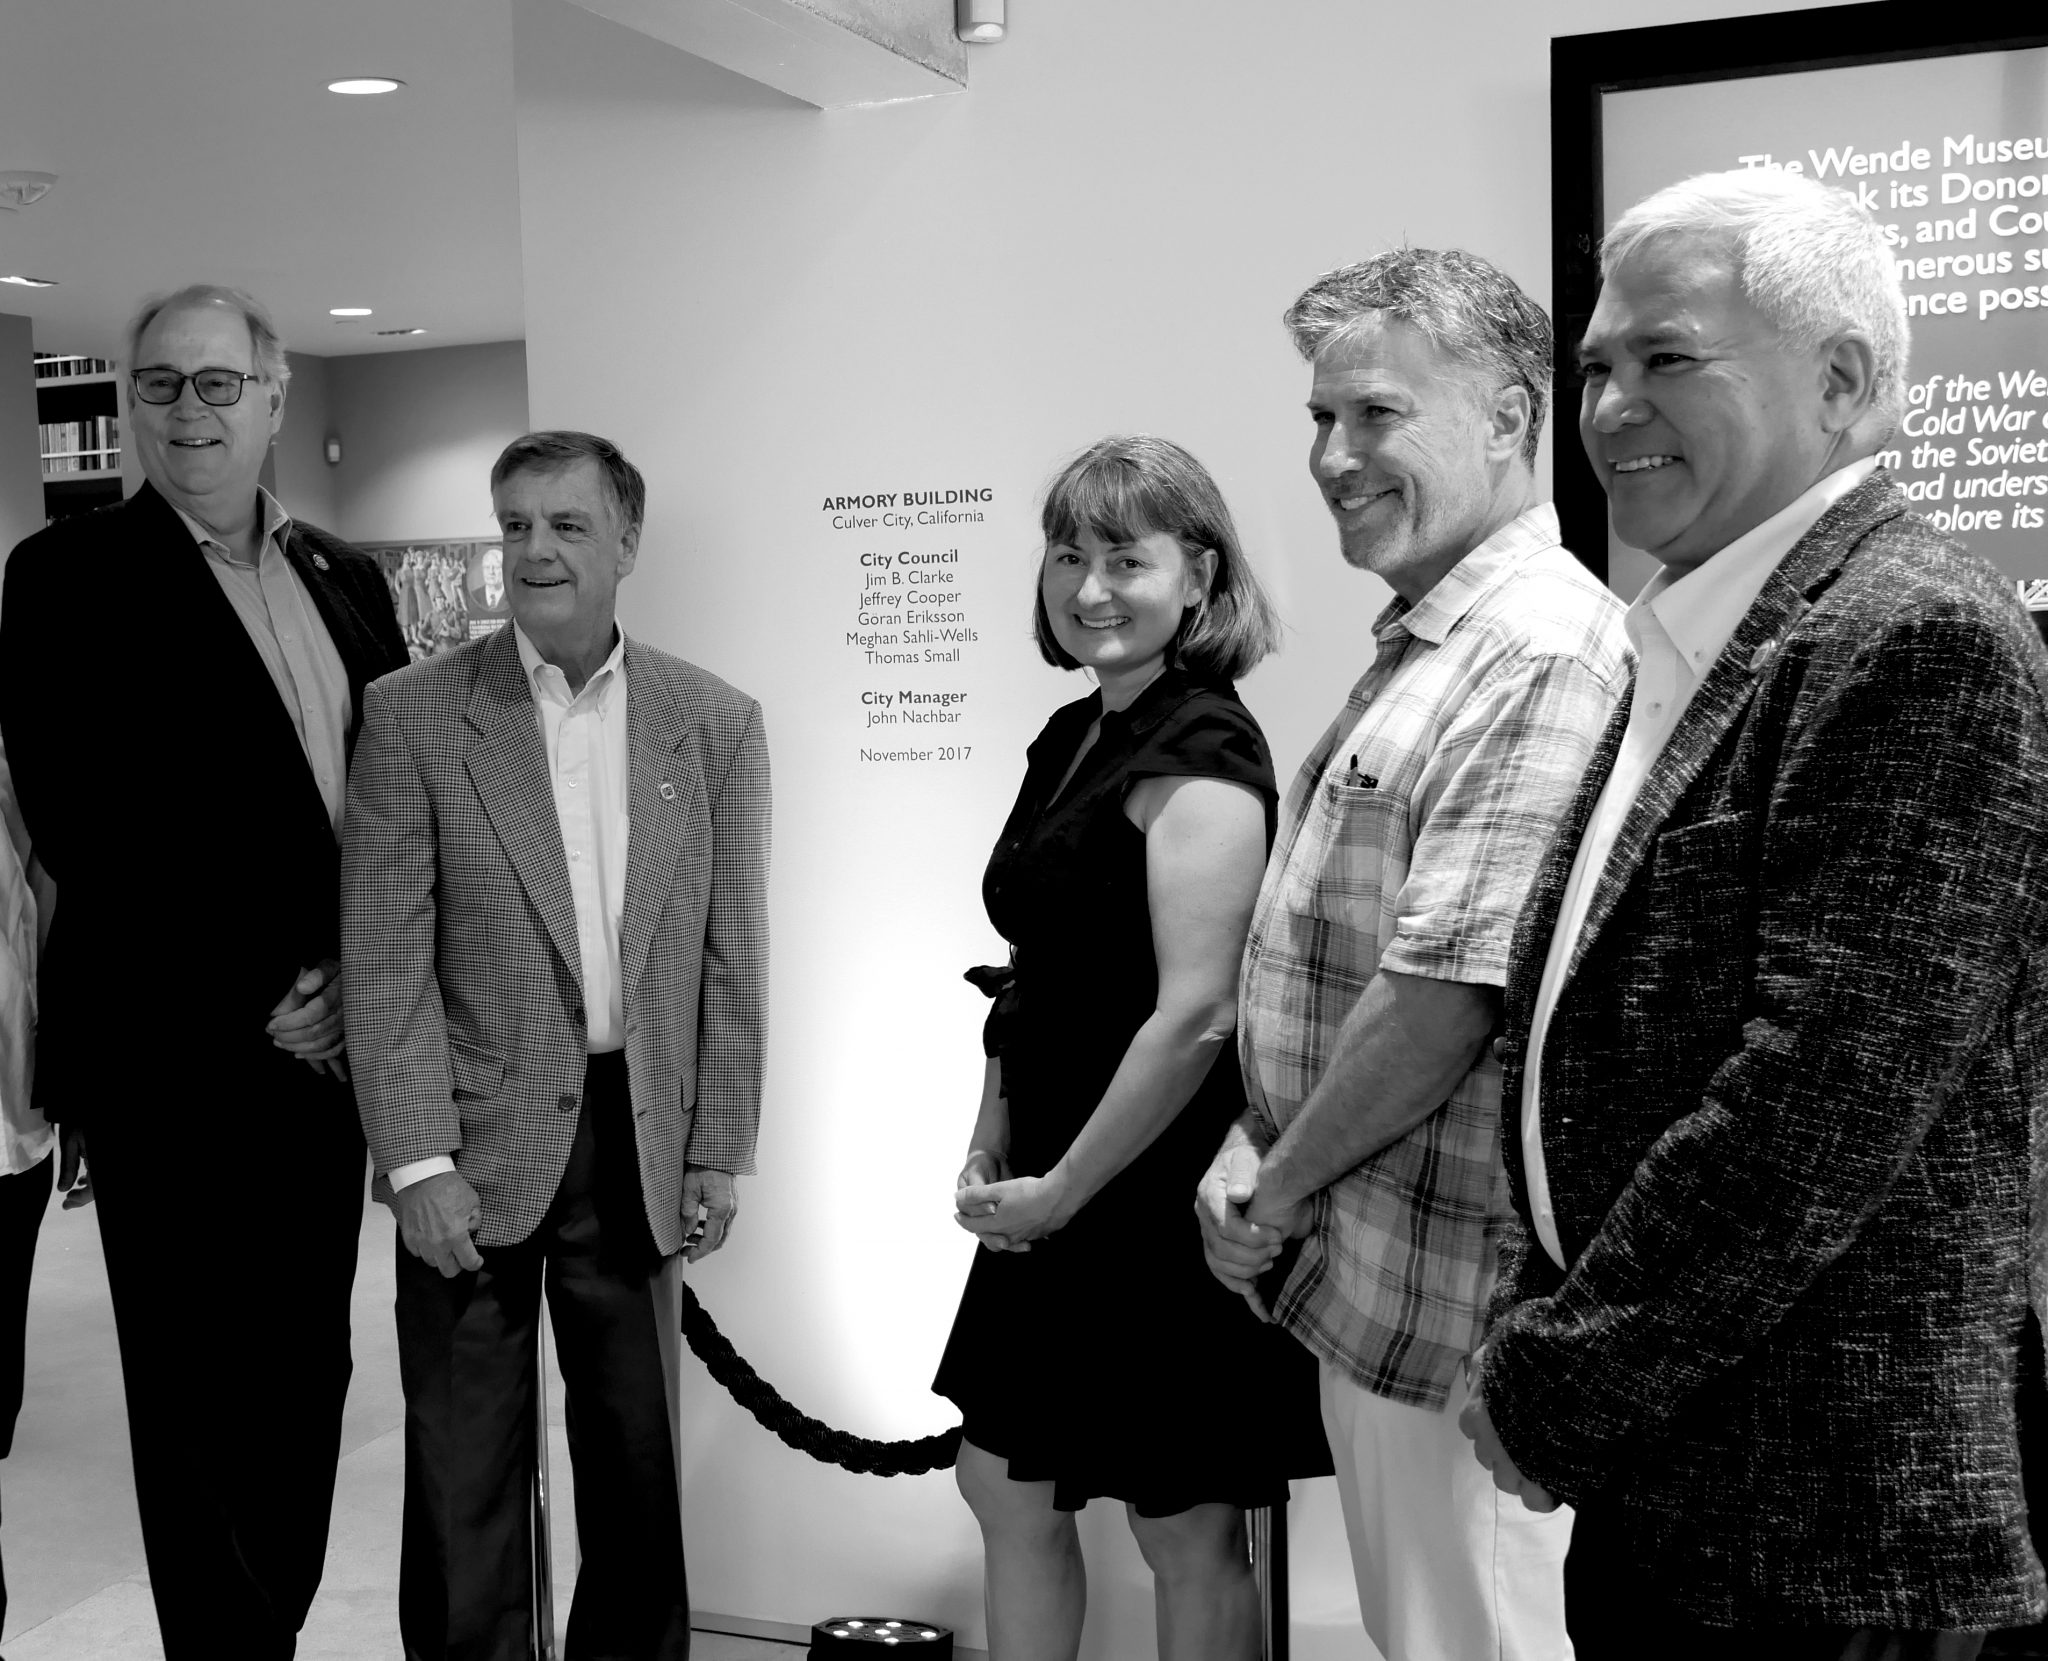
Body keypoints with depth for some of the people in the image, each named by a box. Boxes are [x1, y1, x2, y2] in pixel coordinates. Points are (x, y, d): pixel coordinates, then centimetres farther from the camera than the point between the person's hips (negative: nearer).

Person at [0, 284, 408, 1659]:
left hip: (327, 1044, 5)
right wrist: (252, 999, -12)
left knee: (307, 1380, 12)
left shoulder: (345, 580, 13)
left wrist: (352, 979, -2)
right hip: (174, 1065, -5)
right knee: (202, 1401, 5)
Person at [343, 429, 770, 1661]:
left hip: (642, 1145, 2)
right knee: (467, 1476, 9)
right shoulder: (416, 714, -4)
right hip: (476, 1143, -2)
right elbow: (387, 959, -7)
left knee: (638, 1462, 15)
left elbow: (730, 957, 3)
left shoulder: (716, 723, 2)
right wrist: (417, 1161, -12)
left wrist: (718, 1154, 1)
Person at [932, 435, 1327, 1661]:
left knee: (1188, 1537, 7)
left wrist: (1063, 1190, -16)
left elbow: (1196, 1014, -24)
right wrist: (994, 1151, 5)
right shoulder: (1072, 736, 10)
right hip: (1053, 1197, 9)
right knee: (1007, 1491, 18)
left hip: (1160, 1195, -9)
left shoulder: (1201, 752, -17)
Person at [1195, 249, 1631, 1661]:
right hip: (1365, 1275, 10)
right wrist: (1264, 1146, 9)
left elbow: (1449, 994, -25)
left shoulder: (1539, 656, -20)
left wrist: (1273, 1188, -13)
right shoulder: (1418, 639, 12)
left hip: (1448, 1299, -10)